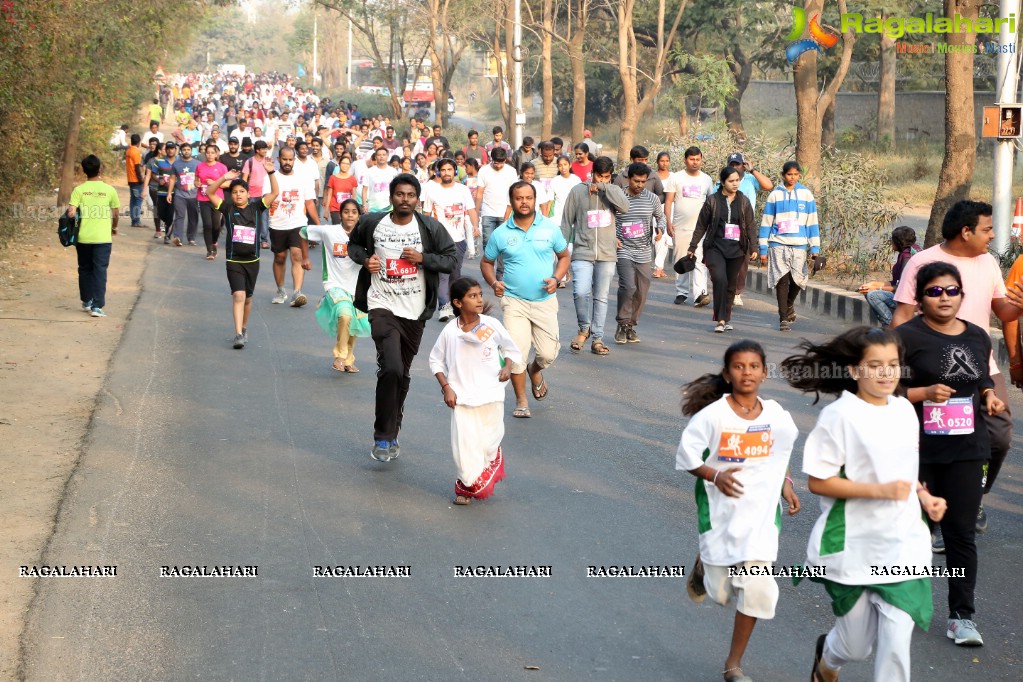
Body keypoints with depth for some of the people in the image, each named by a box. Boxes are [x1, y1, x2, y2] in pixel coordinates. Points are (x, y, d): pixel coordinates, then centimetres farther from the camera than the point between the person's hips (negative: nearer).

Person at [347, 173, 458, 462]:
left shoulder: (430, 227, -3)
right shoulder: (372, 223, -3)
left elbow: (451, 258, 0)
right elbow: (353, 244, 15)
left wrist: (422, 257, -15)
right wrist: (365, 258, -5)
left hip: (415, 311, 3)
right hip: (383, 306, -3)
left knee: (402, 375, 14)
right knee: (390, 368, -21)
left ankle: (392, 434, 32)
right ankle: (382, 437, -9)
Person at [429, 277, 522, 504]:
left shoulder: (492, 325, -4)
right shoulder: (450, 331, -6)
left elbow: (511, 349, 10)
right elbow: (436, 360, 6)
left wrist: (508, 366, -9)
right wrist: (446, 387, -4)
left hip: (491, 394, 1)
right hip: (461, 397, -1)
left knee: (490, 442, 5)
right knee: (464, 442, -3)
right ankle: (468, 485, 15)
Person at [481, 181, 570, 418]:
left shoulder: (550, 228, 0)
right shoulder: (501, 234, -1)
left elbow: (564, 256, 10)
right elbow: (486, 262, 10)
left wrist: (556, 278, -8)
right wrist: (493, 282, -9)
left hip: (544, 301, 1)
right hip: (514, 301, -1)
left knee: (548, 354, 1)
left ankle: (535, 371, 38)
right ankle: (521, 401, 10)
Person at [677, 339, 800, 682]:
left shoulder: (776, 416, -2)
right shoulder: (712, 415, -14)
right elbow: (686, 456, -8)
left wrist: (785, 484, 7)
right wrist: (715, 476, -23)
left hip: (760, 512, 2)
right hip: (720, 510, -2)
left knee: (756, 587, -9)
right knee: (720, 592, 8)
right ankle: (704, 567, 47)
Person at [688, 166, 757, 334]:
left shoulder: (743, 201, 6)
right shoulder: (713, 200, 0)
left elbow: (750, 225, 9)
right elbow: (701, 225, 5)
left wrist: (753, 247, 3)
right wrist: (693, 247, 7)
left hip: (736, 249, 3)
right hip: (715, 247, -2)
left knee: (731, 284, 6)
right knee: (720, 280, -19)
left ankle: (726, 316, 21)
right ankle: (720, 319, -14)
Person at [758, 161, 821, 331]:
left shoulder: (806, 194, 6)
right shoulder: (775, 195, 4)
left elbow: (812, 222, 7)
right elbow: (766, 223, 6)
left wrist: (815, 247, 1)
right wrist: (763, 249, 2)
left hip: (800, 245, 1)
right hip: (778, 244, -1)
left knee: (797, 279, 1)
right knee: (782, 279, -8)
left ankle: (789, 305, 32)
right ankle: (784, 319, -3)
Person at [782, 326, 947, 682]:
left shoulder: (905, 409, 5)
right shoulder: (840, 416, -14)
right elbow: (818, 482, -15)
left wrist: (925, 497, 1)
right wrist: (880, 490, -23)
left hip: (903, 548, 4)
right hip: (855, 550, -4)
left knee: (897, 644, -5)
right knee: (857, 646, 12)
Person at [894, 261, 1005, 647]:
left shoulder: (978, 337, 10)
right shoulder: (907, 336, -7)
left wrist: (990, 398, 2)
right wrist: (925, 392, -22)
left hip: (966, 451, 4)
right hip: (918, 450, -4)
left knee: (961, 532, 4)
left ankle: (962, 615, 11)